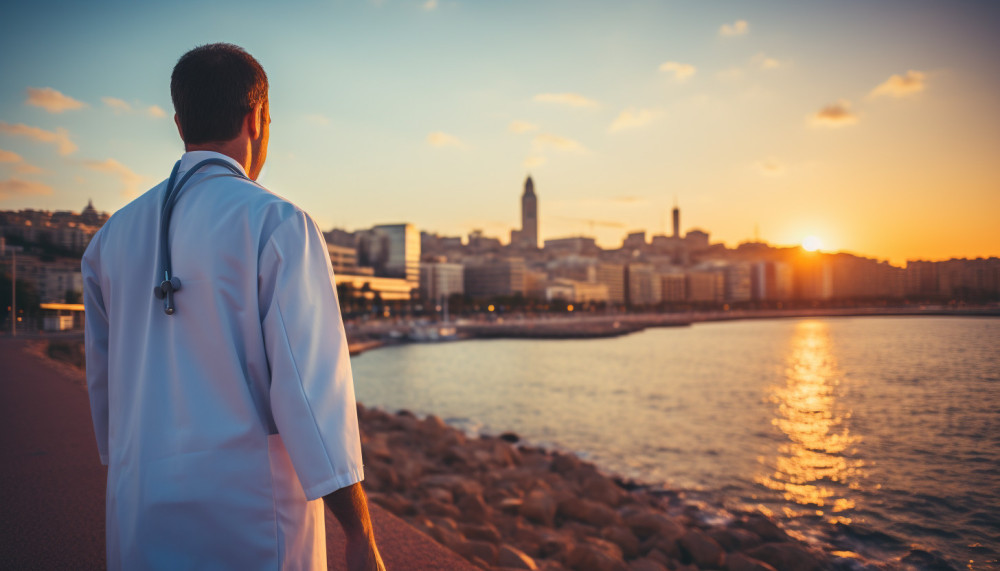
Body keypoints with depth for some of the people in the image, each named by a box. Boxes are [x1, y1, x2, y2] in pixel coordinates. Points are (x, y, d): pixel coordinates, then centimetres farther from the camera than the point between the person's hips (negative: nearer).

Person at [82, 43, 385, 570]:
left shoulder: (113, 236, 6)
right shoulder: (278, 225, -13)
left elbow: (104, 387, 14)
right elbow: (312, 390, -19)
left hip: (140, 526, 6)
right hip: (252, 524, -5)